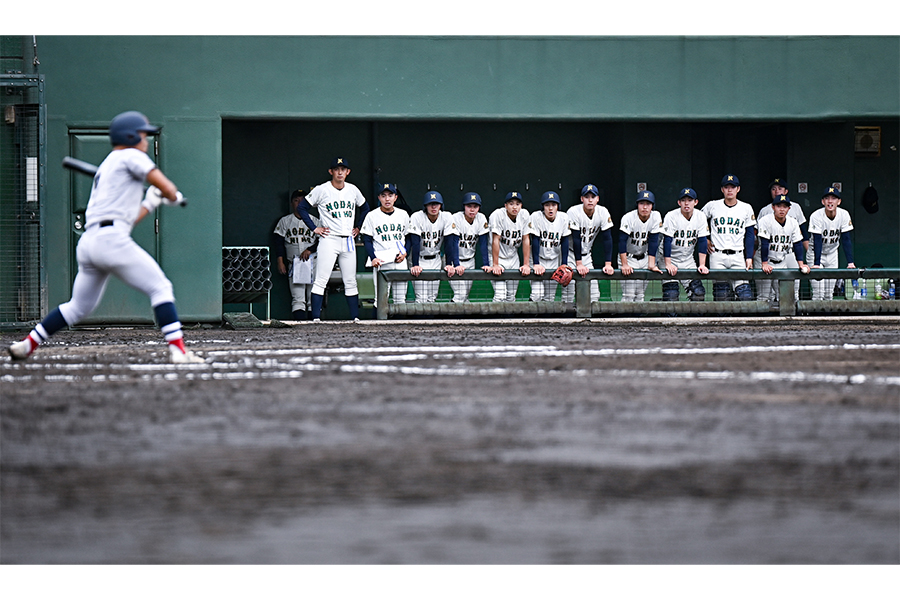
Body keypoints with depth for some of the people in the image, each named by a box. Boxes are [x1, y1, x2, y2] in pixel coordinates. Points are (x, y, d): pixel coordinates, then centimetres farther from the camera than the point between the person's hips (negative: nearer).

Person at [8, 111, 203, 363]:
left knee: (79, 307, 21)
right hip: (112, 240, -9)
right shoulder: (131, 156, 3)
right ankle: (177, 350, -16)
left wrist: (151, 203, 36)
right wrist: (173, 197, 17)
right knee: (160, 288, -5)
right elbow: (167, 188, -5)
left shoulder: (105, 168, 28)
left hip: (88, 244, 9)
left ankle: (27, 345, 23)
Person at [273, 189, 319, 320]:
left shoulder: (315, 221, 11)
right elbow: (279, 243, 9)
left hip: (312, 262, 0)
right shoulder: (284, 222, 13)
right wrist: (280, 262, -2)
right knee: (297, 298, -11)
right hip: (293, 264, 0)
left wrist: (310, 250, -12)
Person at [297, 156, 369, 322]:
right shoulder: (321, 190, -4)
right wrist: (314, 228, -5)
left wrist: (358, 227, 16)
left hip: (348, 240, 4)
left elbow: (364, 208, 26)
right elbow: (301, 207, -1)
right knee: (320, 281, -10)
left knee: (351, 282, 7)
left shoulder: (353, 190, 9)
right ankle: (315, 318, -12)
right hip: (329, 240, -4)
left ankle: (355, 318, 10)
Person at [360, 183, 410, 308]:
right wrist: (373, 258, -12)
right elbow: (367, 240, 2)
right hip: (381, 261, -3)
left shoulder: (403, 215, 12)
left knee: (400, 300, 3)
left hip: (400, 261, 3)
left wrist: (405, 253, -2)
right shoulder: (372, 216, 3)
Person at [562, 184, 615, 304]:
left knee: (594, 294, -2)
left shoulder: (603, 213, -9)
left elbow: (607, 239, -10)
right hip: (570, 253, -5)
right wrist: (579, 264, -31)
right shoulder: (573, 212, -22)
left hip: (586, 254, 5)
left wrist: (608, 264, -19)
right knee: (569, 293, -14)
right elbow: (575, 239, -26)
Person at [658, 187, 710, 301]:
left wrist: (702, 265, -14)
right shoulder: (671, 216, -17)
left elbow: (702, 241, -5)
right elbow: (667, 241, -20)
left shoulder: (700, 217, -5)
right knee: (671, 295, -17)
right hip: (668, 258, -4)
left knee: (699, 292, -5)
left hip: (688, 260, 4)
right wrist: (668, 264, -27)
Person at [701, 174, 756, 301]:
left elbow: (750, 235, 9)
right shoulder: (712, 206, 5)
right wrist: (706, 240, 9)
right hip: (717, 256, 0)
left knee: (745, 295, -11)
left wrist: (749, 257, 1)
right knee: (720, 296, -4)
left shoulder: (746, 208, 8)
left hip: (738, 257, 0)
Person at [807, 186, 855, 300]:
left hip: (832, 254, 3)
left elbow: (846, 240, -13)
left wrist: (850, 262, -22)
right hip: (815, 253, -3)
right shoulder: (816, 216, -23)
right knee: (818, 293, -12)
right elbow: (817, 241, -28)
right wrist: (816, 264, -37)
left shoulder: (844, 215, -14)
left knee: (829, 294, 1)